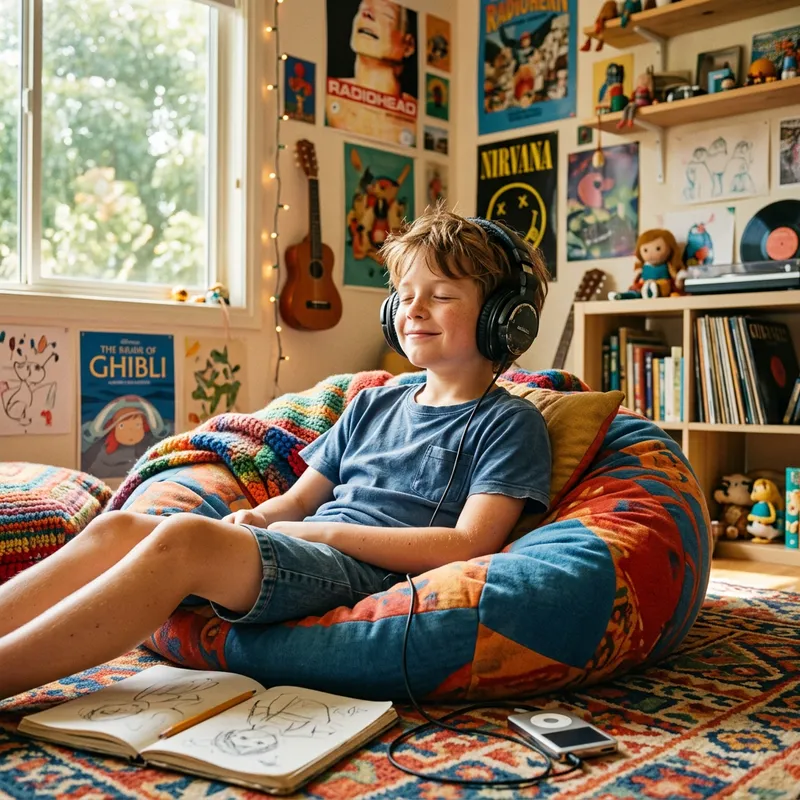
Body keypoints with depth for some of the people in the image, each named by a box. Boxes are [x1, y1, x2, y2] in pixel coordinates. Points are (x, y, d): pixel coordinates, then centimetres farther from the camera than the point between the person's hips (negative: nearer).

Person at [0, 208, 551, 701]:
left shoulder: (510, 422, 5)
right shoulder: (373, 404, 25)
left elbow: (467, 545, -8)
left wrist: (329, 530, -10)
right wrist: (253, 518, 1)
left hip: (368, 572, -7)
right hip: (293, 557, 7)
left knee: (185, 536, -31)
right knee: (118, 528, -17)